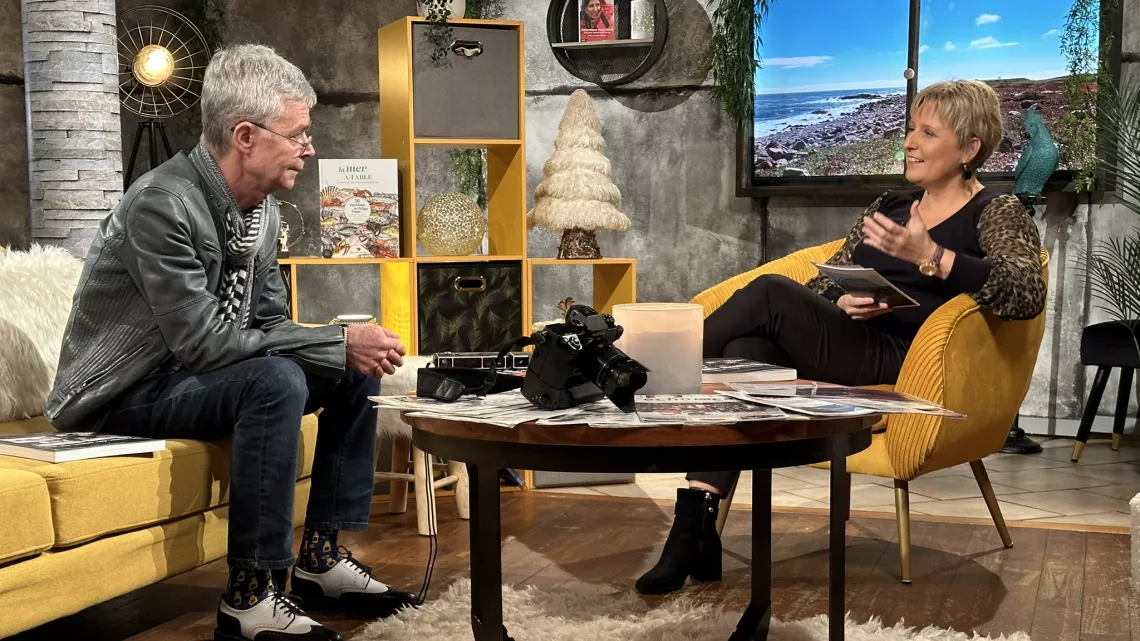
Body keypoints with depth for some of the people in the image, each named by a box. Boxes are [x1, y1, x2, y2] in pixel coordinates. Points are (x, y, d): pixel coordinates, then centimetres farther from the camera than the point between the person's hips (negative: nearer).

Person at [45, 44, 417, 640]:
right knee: (276, 380, -33)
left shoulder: (262, 209, 2)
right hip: (124, 393, -9)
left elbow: (269, 323, 6)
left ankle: (320, 555, 6)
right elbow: (204, 343, -30)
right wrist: (338, 340, -27)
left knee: (355, 373, 1)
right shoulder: (163, 204, -25)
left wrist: (352, 348, -13)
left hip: (199, 376, 9)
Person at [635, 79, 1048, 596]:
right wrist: (841, 302, -5)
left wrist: (930, 255, -27)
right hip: (834, 347, 6)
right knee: (744, 353, -26)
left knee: (770, 293, -26)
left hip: (897, 363, -6)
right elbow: (822, 282, 20)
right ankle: (694, 531, -29)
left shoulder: (997, 214, 4)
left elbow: (1028, 295, -16)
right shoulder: (891, 204, 23)